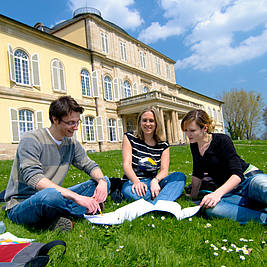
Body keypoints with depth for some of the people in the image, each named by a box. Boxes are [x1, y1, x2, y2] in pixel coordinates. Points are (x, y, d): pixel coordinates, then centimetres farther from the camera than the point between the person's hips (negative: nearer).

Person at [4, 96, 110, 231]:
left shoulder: (71, 143, 5)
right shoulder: (31, 139, -16)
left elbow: (89, 165, 11)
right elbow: (33, 178, -29)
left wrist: (102, 180, -14)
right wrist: (76, 196, -37)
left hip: (55, 196, 7)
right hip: (20, 206, -6)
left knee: (103, 181, -2)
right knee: (50, 194, -42)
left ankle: (57, 218, -17)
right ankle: (82, 212, -10)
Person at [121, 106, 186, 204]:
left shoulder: (163, 145, 6)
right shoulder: (129, 137, 1)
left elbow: (164, 170, -3)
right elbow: (126, 164, -10)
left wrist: (155, 181, -28)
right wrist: (136, 182, -31)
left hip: (153, 182, 3)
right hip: (133, 181, -3)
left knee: (180, 176, -25)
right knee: (129, 191, -40)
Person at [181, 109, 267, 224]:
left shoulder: (222, 140, -10)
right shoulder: (194, 146, 9)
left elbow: (237, 174, -19)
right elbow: (197, 174, 21)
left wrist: (218, 193, -32)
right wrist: (193, 196, 22)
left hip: (249, 177, -4)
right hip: (229, 191, 5)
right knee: (210, 209, -34)